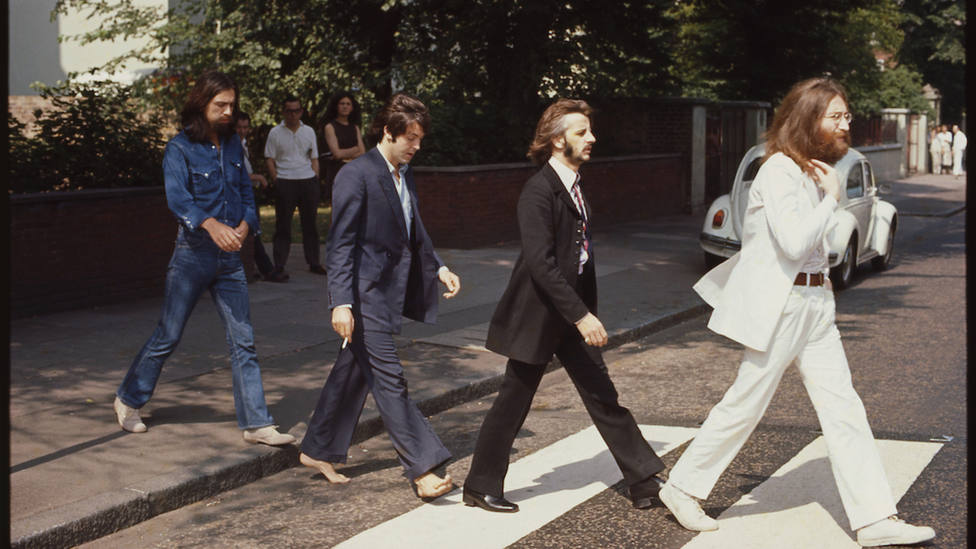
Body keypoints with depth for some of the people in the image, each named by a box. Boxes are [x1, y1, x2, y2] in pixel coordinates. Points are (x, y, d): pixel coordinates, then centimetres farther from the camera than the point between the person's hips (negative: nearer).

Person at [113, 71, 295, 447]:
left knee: (243, 341, 1)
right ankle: (128, 400, 26)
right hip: (192, 255, -5)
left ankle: (256, 423, 5)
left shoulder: (233, 145, 8)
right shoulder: (180, 148, -9)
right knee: (167, 337, 5)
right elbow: (177, 197, -23)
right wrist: (211, 225, -40)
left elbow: (246, 191, 10)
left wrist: (244, 225, -11)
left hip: (230, 257, 5)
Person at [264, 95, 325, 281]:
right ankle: (279, 268, -3)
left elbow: (314, 159, 15)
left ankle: (314, 263, 18)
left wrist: (315, 179, 5)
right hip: (285, 182, -3)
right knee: (283, 226, -3)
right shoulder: (275, 133, 3)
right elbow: (270, 159, 3)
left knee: (310, 223, 8)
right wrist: (277, 181, -7)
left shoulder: (309, 131, 12)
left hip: (308, 181, 3)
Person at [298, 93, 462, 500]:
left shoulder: (405, 175, 13)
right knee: (389, 378, -8)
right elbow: (340, 244, -16)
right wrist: (341, 302, -21)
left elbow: (414, 232, 25)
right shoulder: (356, 175, -13)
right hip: (365, 295, -9)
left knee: (353, 372, 16)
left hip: (389, 291, 9)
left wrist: (438, 267, 11)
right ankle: (422, 469, -7)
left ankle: (318, 452, 28)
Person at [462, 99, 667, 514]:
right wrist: (581, 315, -28)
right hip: (537, 316, -8)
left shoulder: (574, 185, 9)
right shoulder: (538, 192, -19)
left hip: (572, 313, 8)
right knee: (513, 402, 4)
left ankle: (645, 481, 14)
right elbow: (540, 263, -26)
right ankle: (480, 487, 19)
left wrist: (588, 311, 14)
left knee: (602, 395, 9)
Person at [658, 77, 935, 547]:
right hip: (779, 305, -9)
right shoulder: (780, 170, -16)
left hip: (814, 304, 9)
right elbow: (794, 242, -24)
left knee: (843, 407, 4)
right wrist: (831, 197, -15)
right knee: (745, 405, 1)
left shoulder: (814, 169, 14)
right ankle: (682, 488, 19)